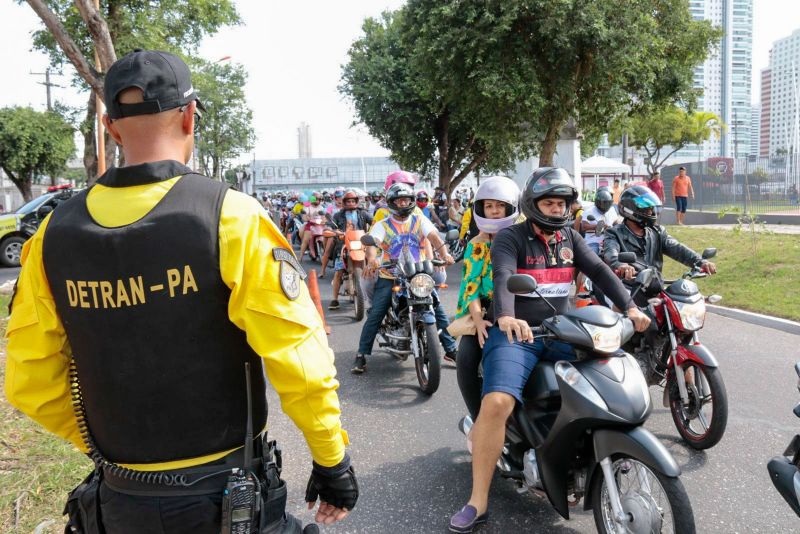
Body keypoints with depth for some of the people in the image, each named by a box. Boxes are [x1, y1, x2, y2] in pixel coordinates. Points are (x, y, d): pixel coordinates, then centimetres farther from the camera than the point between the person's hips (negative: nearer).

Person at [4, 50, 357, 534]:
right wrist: (332, 459, -6)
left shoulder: (54, 234, -5)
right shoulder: (231, 218, -19)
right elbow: (299, 359, -18)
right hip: (222, 491, -3)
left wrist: (103, 446, 15)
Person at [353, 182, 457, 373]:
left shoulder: (420, 220, 6)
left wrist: (445, 253, -31)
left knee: (438, 309, -3)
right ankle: (362, 354, 1)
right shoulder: (382, 225, 1)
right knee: (375, 315, -9)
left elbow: (434, 237, -11)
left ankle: (451, 349, 11)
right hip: (389, 277, -1)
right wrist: (371, 259, -40)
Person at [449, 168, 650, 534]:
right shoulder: (510, 237, -5)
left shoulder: (570, 238, 15)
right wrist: (505, 317, -43)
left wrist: (629, 307, -11)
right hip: (516, 333, -6)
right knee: (496, 403, -26)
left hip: (561, 331, 6)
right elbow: (502, 277, -23)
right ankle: (478, 502, -15)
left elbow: (599, 271, 5)